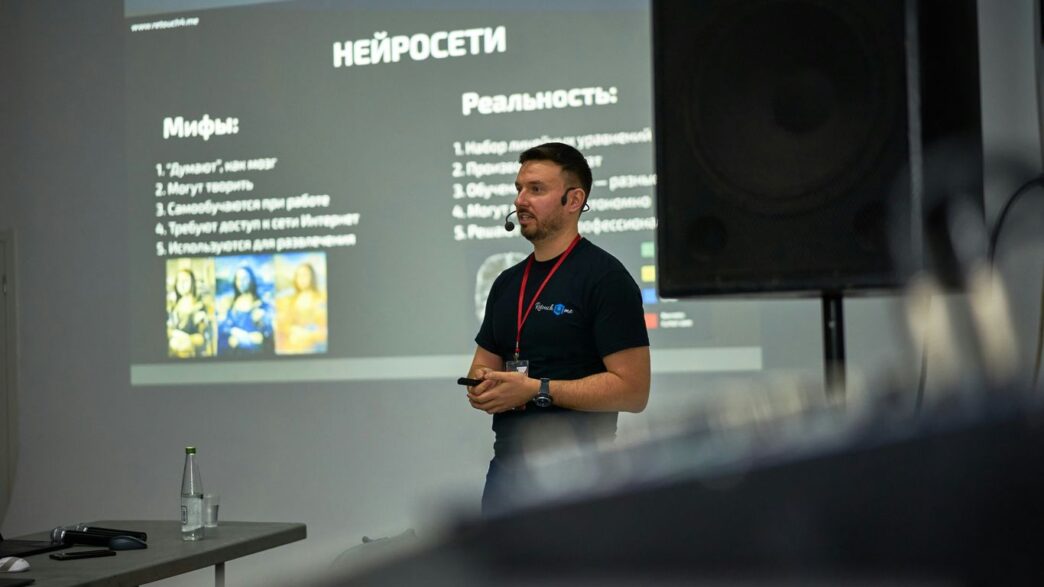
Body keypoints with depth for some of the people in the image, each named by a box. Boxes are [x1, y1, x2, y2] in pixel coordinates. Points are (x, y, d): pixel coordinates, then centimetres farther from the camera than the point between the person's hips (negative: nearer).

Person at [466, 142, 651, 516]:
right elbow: (485, 365, 22)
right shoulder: (507, 283, 15)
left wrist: (536, 390, -19)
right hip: (506, 468, 7)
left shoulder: (605, 277, -9)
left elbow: (632, 389, -15)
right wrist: (482, 386, -3)